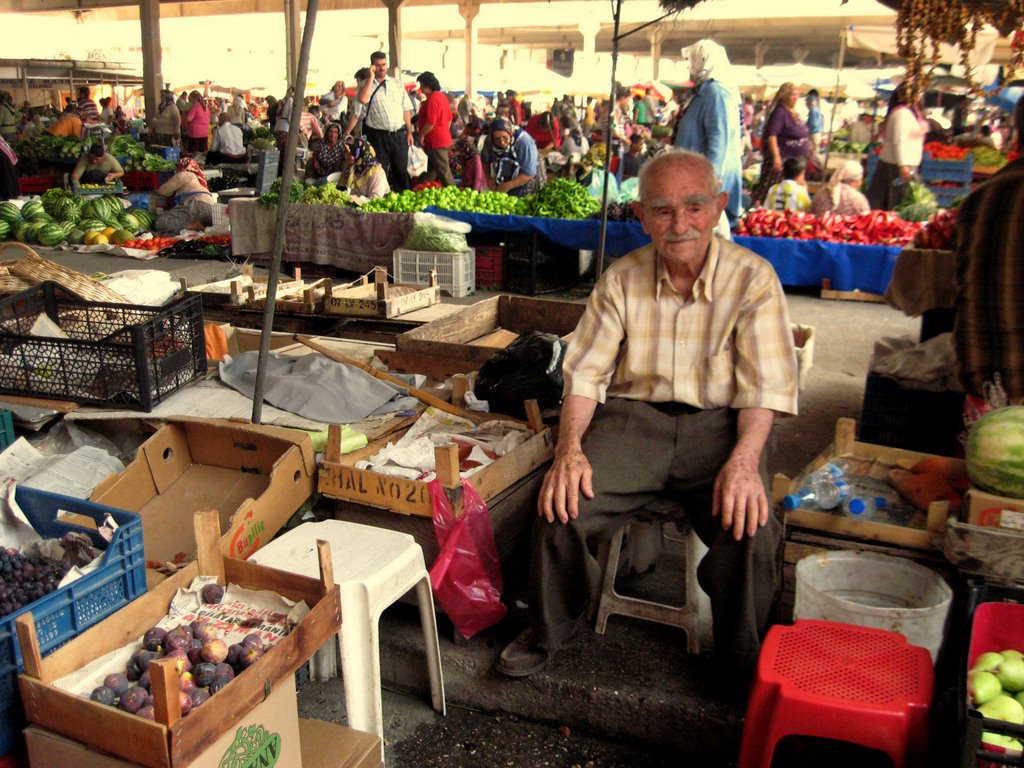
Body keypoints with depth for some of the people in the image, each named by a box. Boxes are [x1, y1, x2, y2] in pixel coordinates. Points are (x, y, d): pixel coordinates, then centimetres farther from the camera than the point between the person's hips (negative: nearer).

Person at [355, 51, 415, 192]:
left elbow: (406, 109, 11)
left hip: (399, 134, 3)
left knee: (401, 170, 8)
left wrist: (409, 132, 4)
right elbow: (363, 99, -21)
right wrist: (371, 77, -14)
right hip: (378, 136, -2)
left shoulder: (397, 84, 12)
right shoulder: (365, 84, 2)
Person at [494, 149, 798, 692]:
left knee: (748, 528, -27)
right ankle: (551, 627, 9)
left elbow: (766, 386, -8)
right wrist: (570, 448, -14)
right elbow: (585, 371, 3)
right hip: (633, 415, 2)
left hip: (717, 423, -1)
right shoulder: (621, 279, 5)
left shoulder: (752, 278, -3)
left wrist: (744, 460, -25)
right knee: (562, 505, -21)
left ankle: (745, 663, 3)